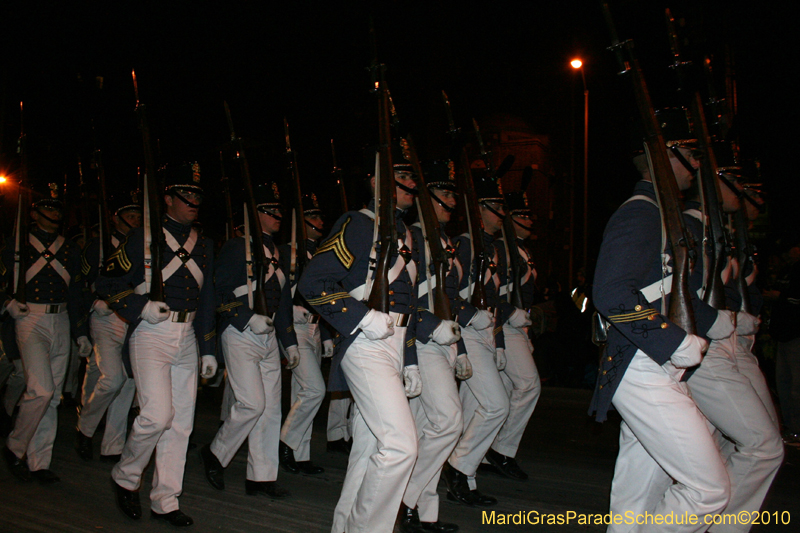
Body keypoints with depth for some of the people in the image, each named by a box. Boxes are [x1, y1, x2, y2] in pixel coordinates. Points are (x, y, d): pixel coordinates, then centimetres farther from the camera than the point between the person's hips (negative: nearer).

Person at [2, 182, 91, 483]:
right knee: (41, 390, -16)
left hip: (61, 323, 4)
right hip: (30, 321, -4)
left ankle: (38, 462, 15)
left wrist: (81, 332, 11)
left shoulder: (70, 251, 13)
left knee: (53, 395, 5)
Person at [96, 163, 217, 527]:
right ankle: (125, 476, 15)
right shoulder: (143, 238, -2)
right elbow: (106, 283, -1)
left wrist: (208, 349, 13)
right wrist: (141, 307, -16)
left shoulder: (204, 246, 13)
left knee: (181, 422, 5)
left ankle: (165, 502, 18)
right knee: (157, 415, -14)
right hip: (151, 335, -5)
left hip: (187, 338, 5)